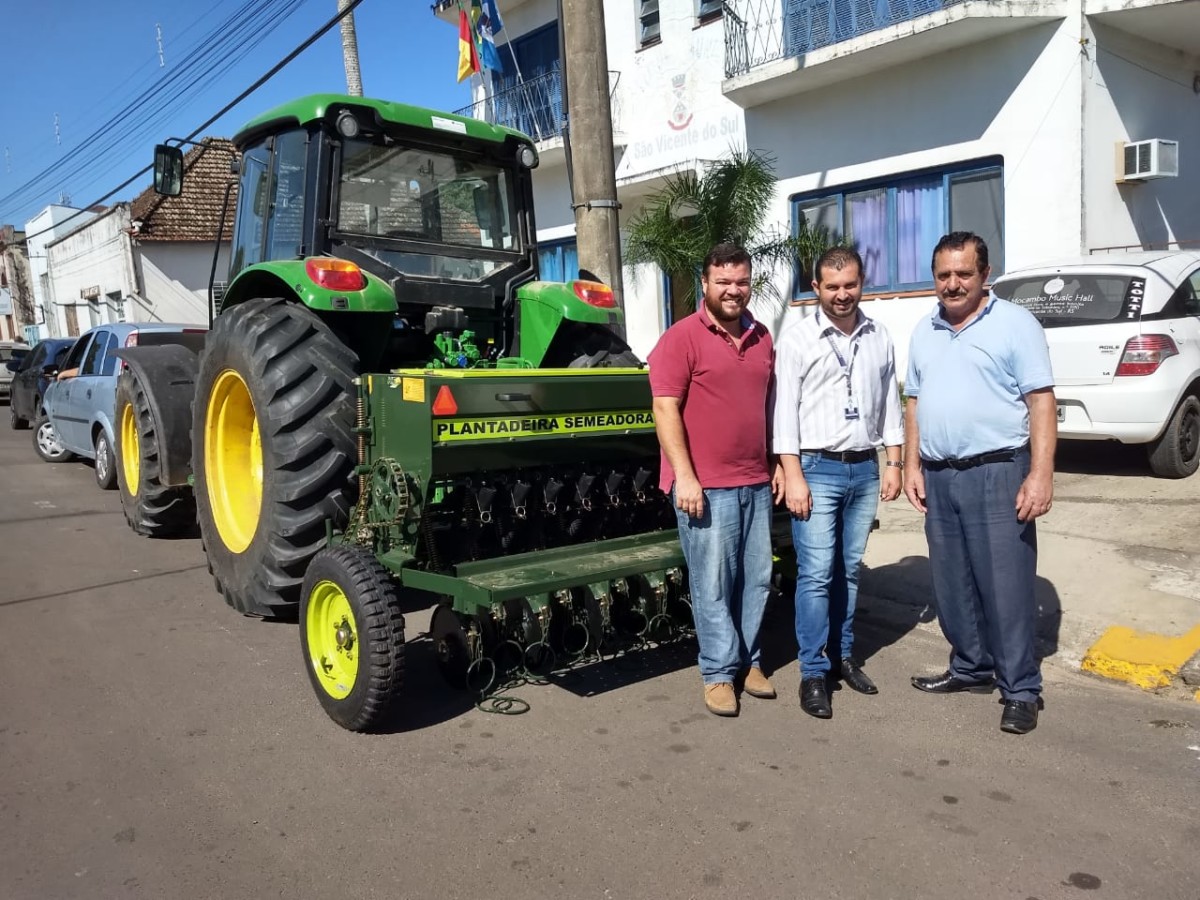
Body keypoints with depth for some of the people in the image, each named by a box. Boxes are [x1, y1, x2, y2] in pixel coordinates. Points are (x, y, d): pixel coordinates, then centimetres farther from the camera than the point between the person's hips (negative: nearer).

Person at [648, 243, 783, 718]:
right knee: (713, 584, 2)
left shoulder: (761, 337, 13)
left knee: (757, 579, 13)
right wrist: (684, 476, -18)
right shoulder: (681, 338, -8)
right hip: (706, 485, -6)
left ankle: (749, 660, 28)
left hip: (755, 482, 7)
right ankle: (719, 672, 15)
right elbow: (665, 409, -13)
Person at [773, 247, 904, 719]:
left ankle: (843, 654, 26)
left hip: (864, 469, 4)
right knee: (816, 574, -4)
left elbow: (890, 403, 13)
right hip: (816, 469, -4)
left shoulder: (879, 337, 9)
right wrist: (793, 476, -13)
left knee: (849, 570, 12)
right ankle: (813, 672, 4)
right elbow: (785, 410, -8)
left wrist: (893, 464, 8)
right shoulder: (796, 338, -4)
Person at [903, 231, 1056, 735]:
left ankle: (1021, 690, 11)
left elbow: (1041, 401, -9)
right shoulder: (924, 332, 14)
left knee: (1006, 587, -1)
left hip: (996, 473, -6)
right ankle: (971, 668, 30)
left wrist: (1041, 473, -17)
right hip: (938, 477, 6)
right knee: (952, 586, 14)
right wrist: (912, 465, 8)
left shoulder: (1014, 323, -4)